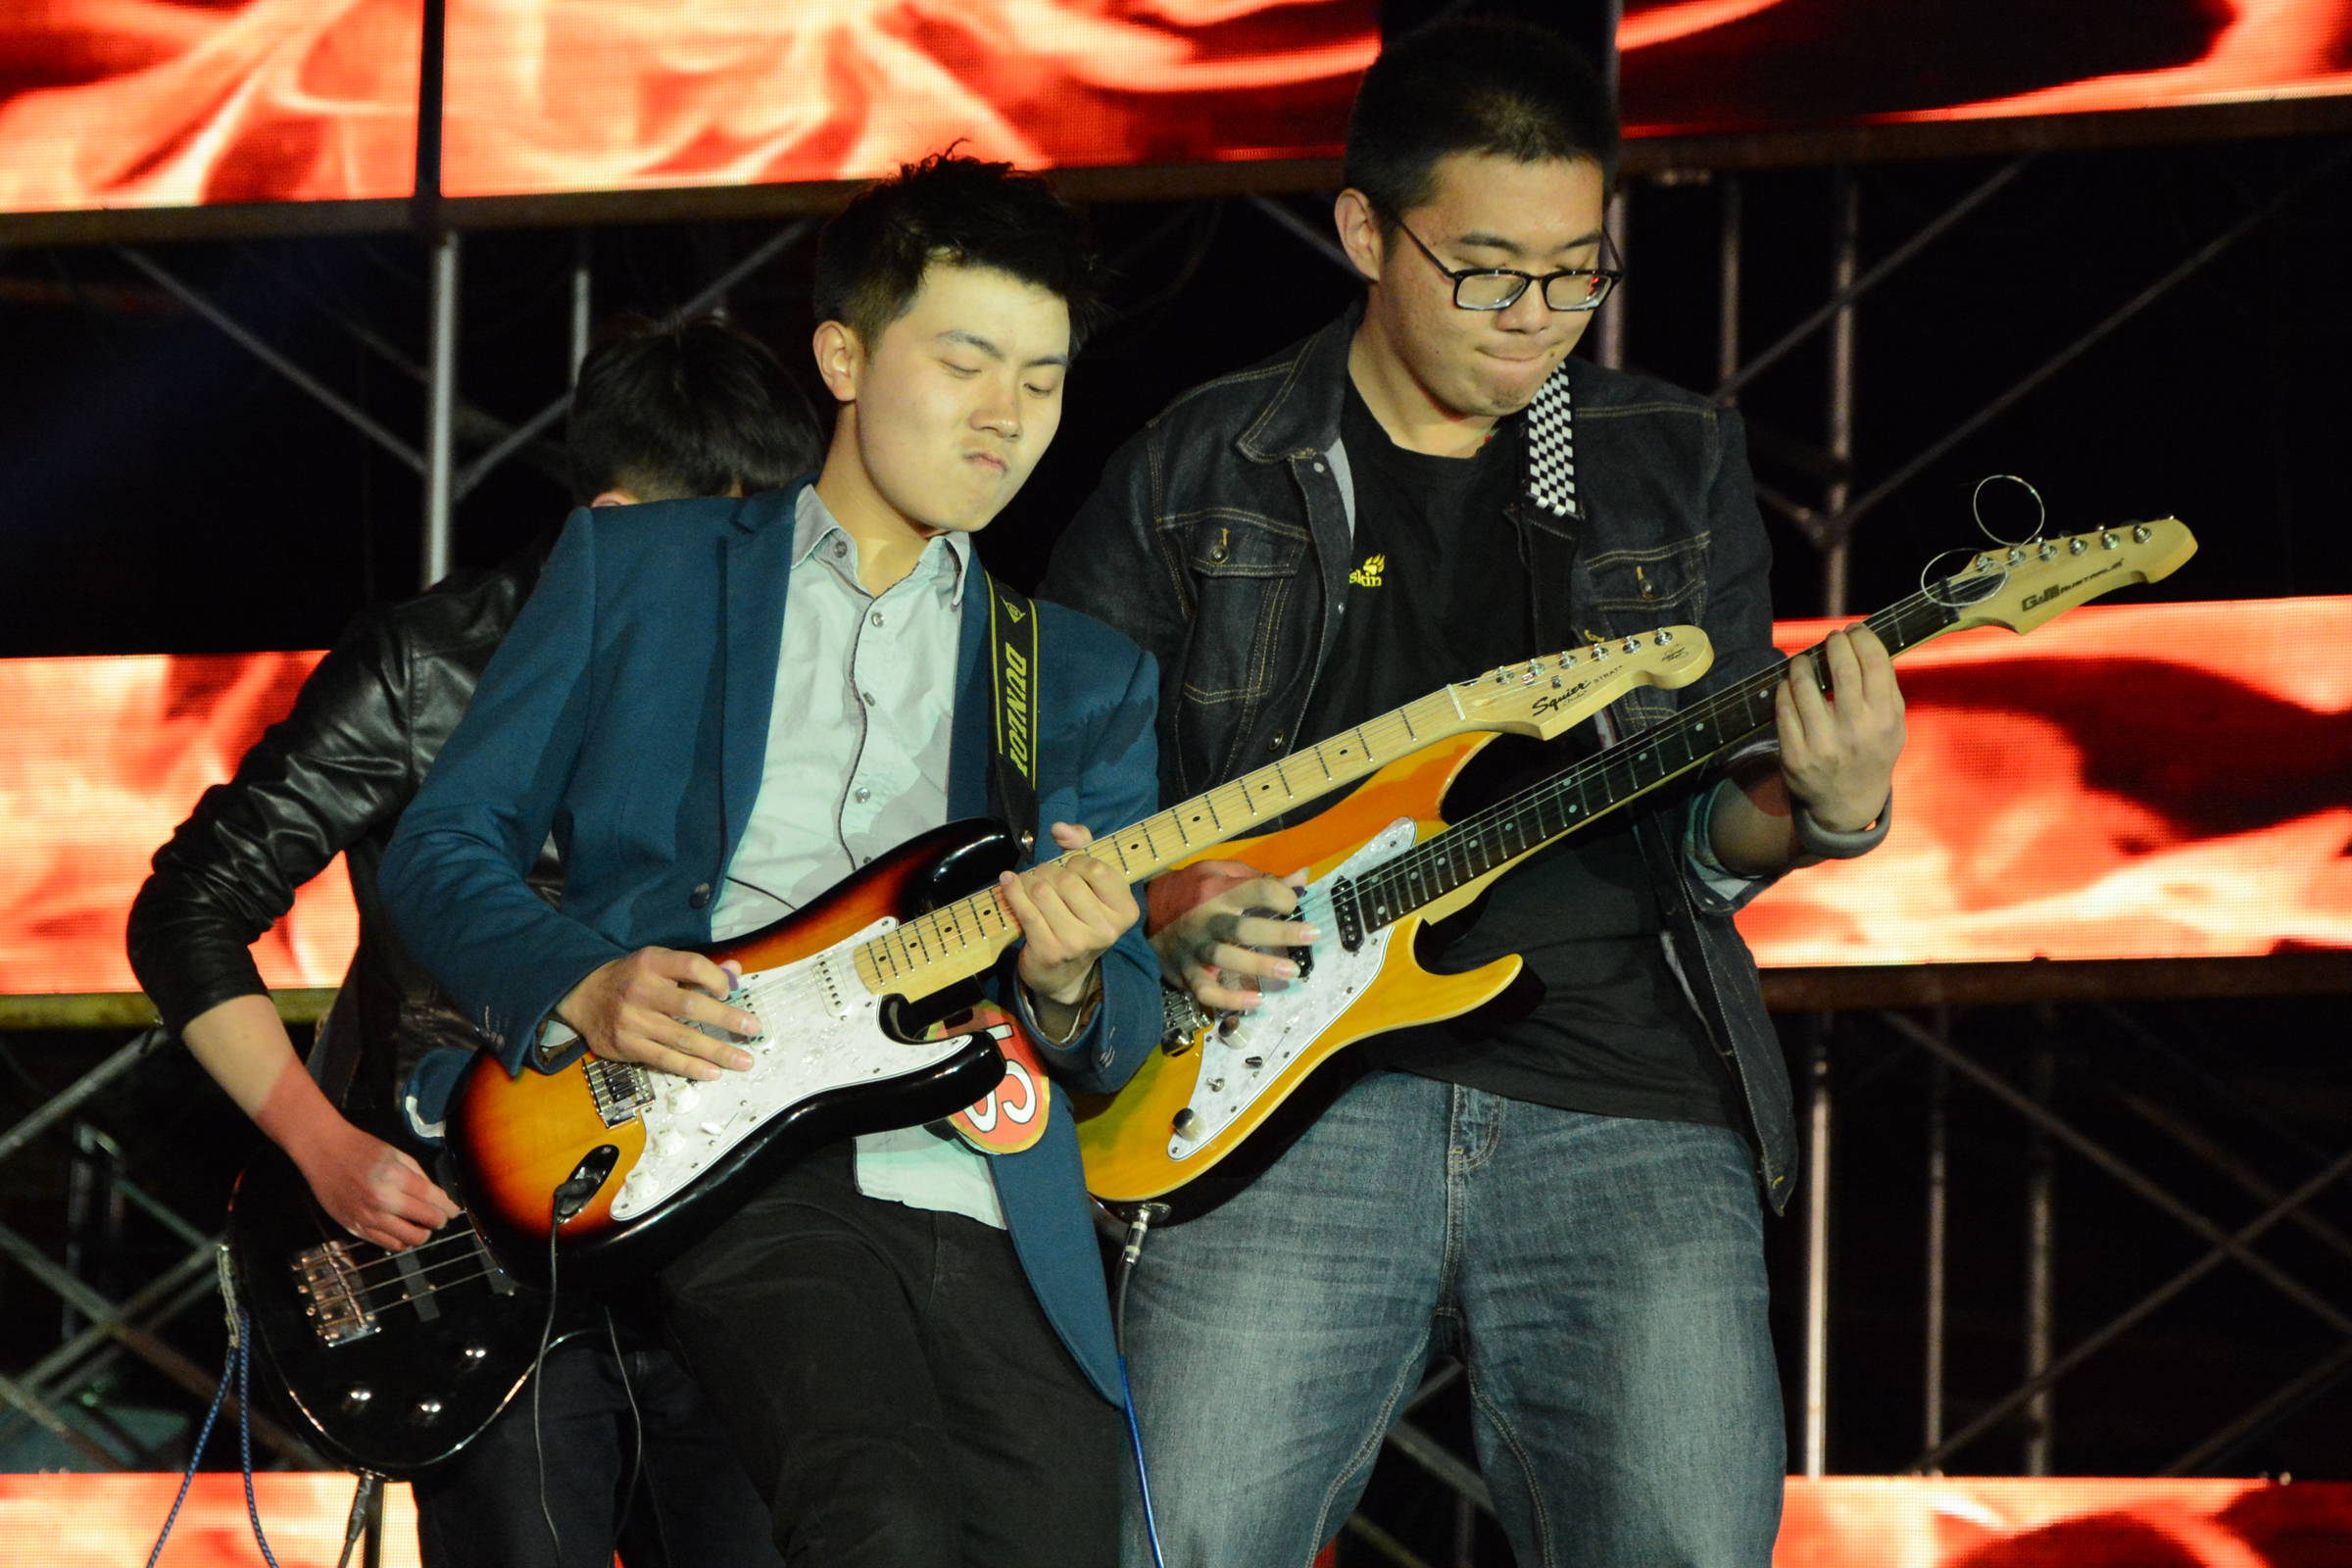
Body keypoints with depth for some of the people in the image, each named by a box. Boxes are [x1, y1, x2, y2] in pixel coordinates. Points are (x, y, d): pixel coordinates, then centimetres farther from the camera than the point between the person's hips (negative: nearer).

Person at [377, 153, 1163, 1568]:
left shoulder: (1093, 680, 22)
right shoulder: (634, 571, 16)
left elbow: (1134, 1040, 18)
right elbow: (443, 848, 12)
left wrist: (1067, 987, -6)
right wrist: (581, 989, -7)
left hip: (991, 1220, 4)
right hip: (732, 1175, -4)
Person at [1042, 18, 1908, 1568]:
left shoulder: (1676, 467, 15)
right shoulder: (1196, 475, 11)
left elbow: (1695, 834, 11)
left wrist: (1814, 812, -11)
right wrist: (1160, 904, -5)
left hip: (1628, 1111, 1)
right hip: (1295, 1092, -1)